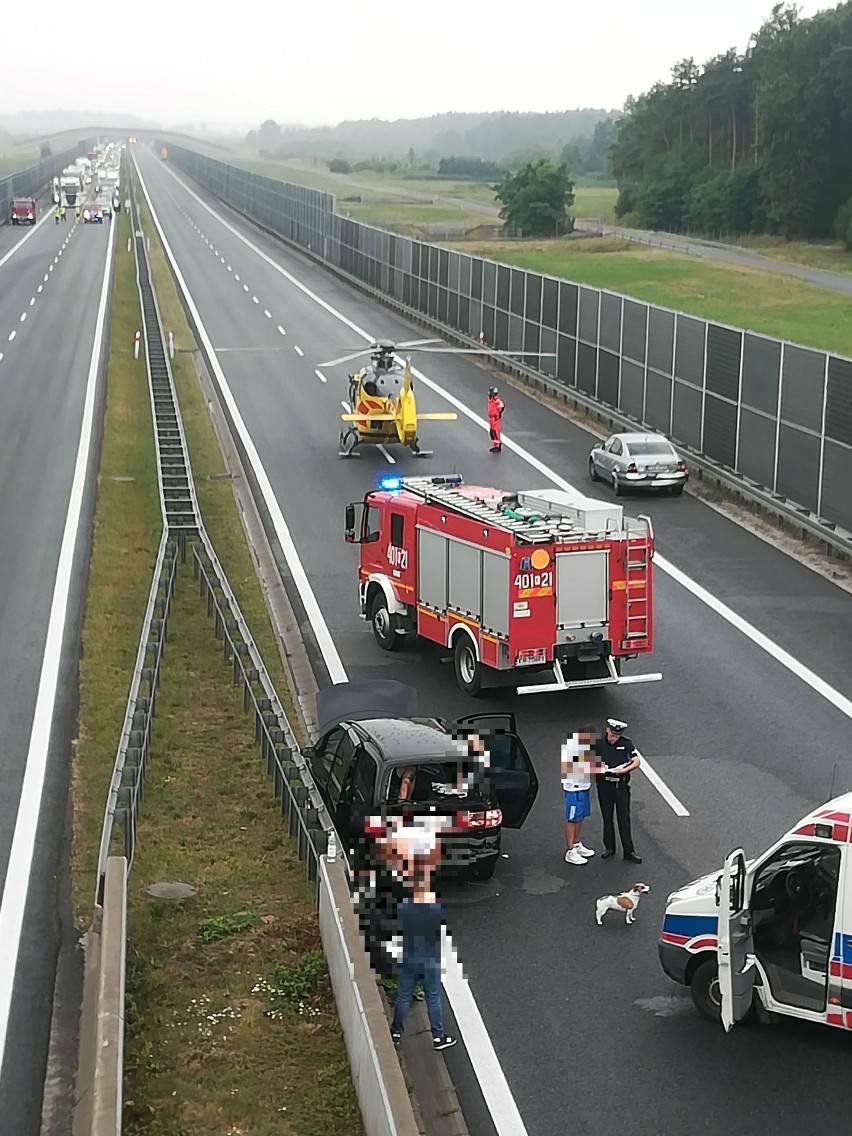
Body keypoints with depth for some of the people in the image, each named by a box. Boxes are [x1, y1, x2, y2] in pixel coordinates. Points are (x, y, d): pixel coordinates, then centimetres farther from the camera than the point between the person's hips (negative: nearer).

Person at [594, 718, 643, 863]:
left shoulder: (626, 743, -2)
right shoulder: (598, 743, -1)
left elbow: (636, 761, -3)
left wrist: (625, 769, -20)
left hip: (621, 785, -1)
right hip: (604, 785, 1)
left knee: (624, 819, 0)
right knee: (607, 818, 11)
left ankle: (629, 852, 4)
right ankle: (609, 848, 24)